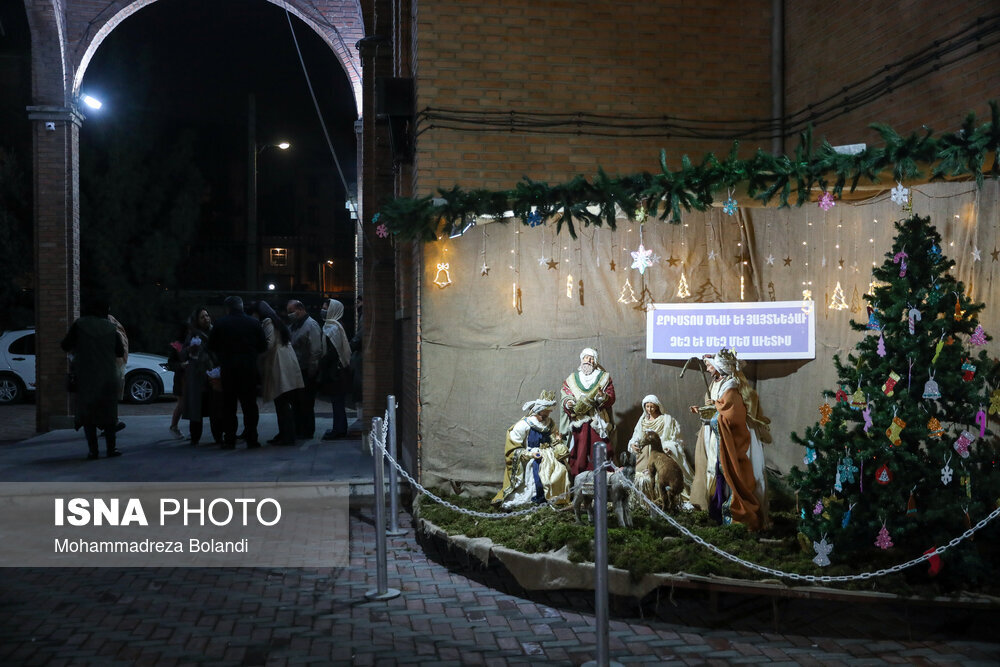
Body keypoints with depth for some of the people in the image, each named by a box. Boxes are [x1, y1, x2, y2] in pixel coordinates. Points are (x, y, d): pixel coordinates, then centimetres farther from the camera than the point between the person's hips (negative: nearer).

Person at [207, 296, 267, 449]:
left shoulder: (220, 323, -3)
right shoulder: (253, 323, -2)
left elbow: (211, 347, 3)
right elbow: (263, 346, 1)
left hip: (227, 369, 0)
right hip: (249, 369, 0)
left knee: (228, 406, 7)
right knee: (249, 405, 5)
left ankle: (229, 440, 6)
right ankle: (251, 440, 2)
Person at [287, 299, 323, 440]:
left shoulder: (311, 325, -11)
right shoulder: (293, 326, 16)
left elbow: (316, 351, -17)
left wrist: (311, 372, -19)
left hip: (306, 372, -8)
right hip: (296, 371, 8)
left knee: (306, 403, -3)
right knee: (296, 402, 12)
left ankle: (307, 431, 4)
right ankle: (298, 430, 19)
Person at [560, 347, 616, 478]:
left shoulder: (604, 377, 11)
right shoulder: (572, 379, 15)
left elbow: (611, 398, 2)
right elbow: (565, 397, 9)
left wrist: (602, 396, -19)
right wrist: (568, 403, -13)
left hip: (598, 423, -1)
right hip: (578, 422, 1)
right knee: (579, 452, -5)